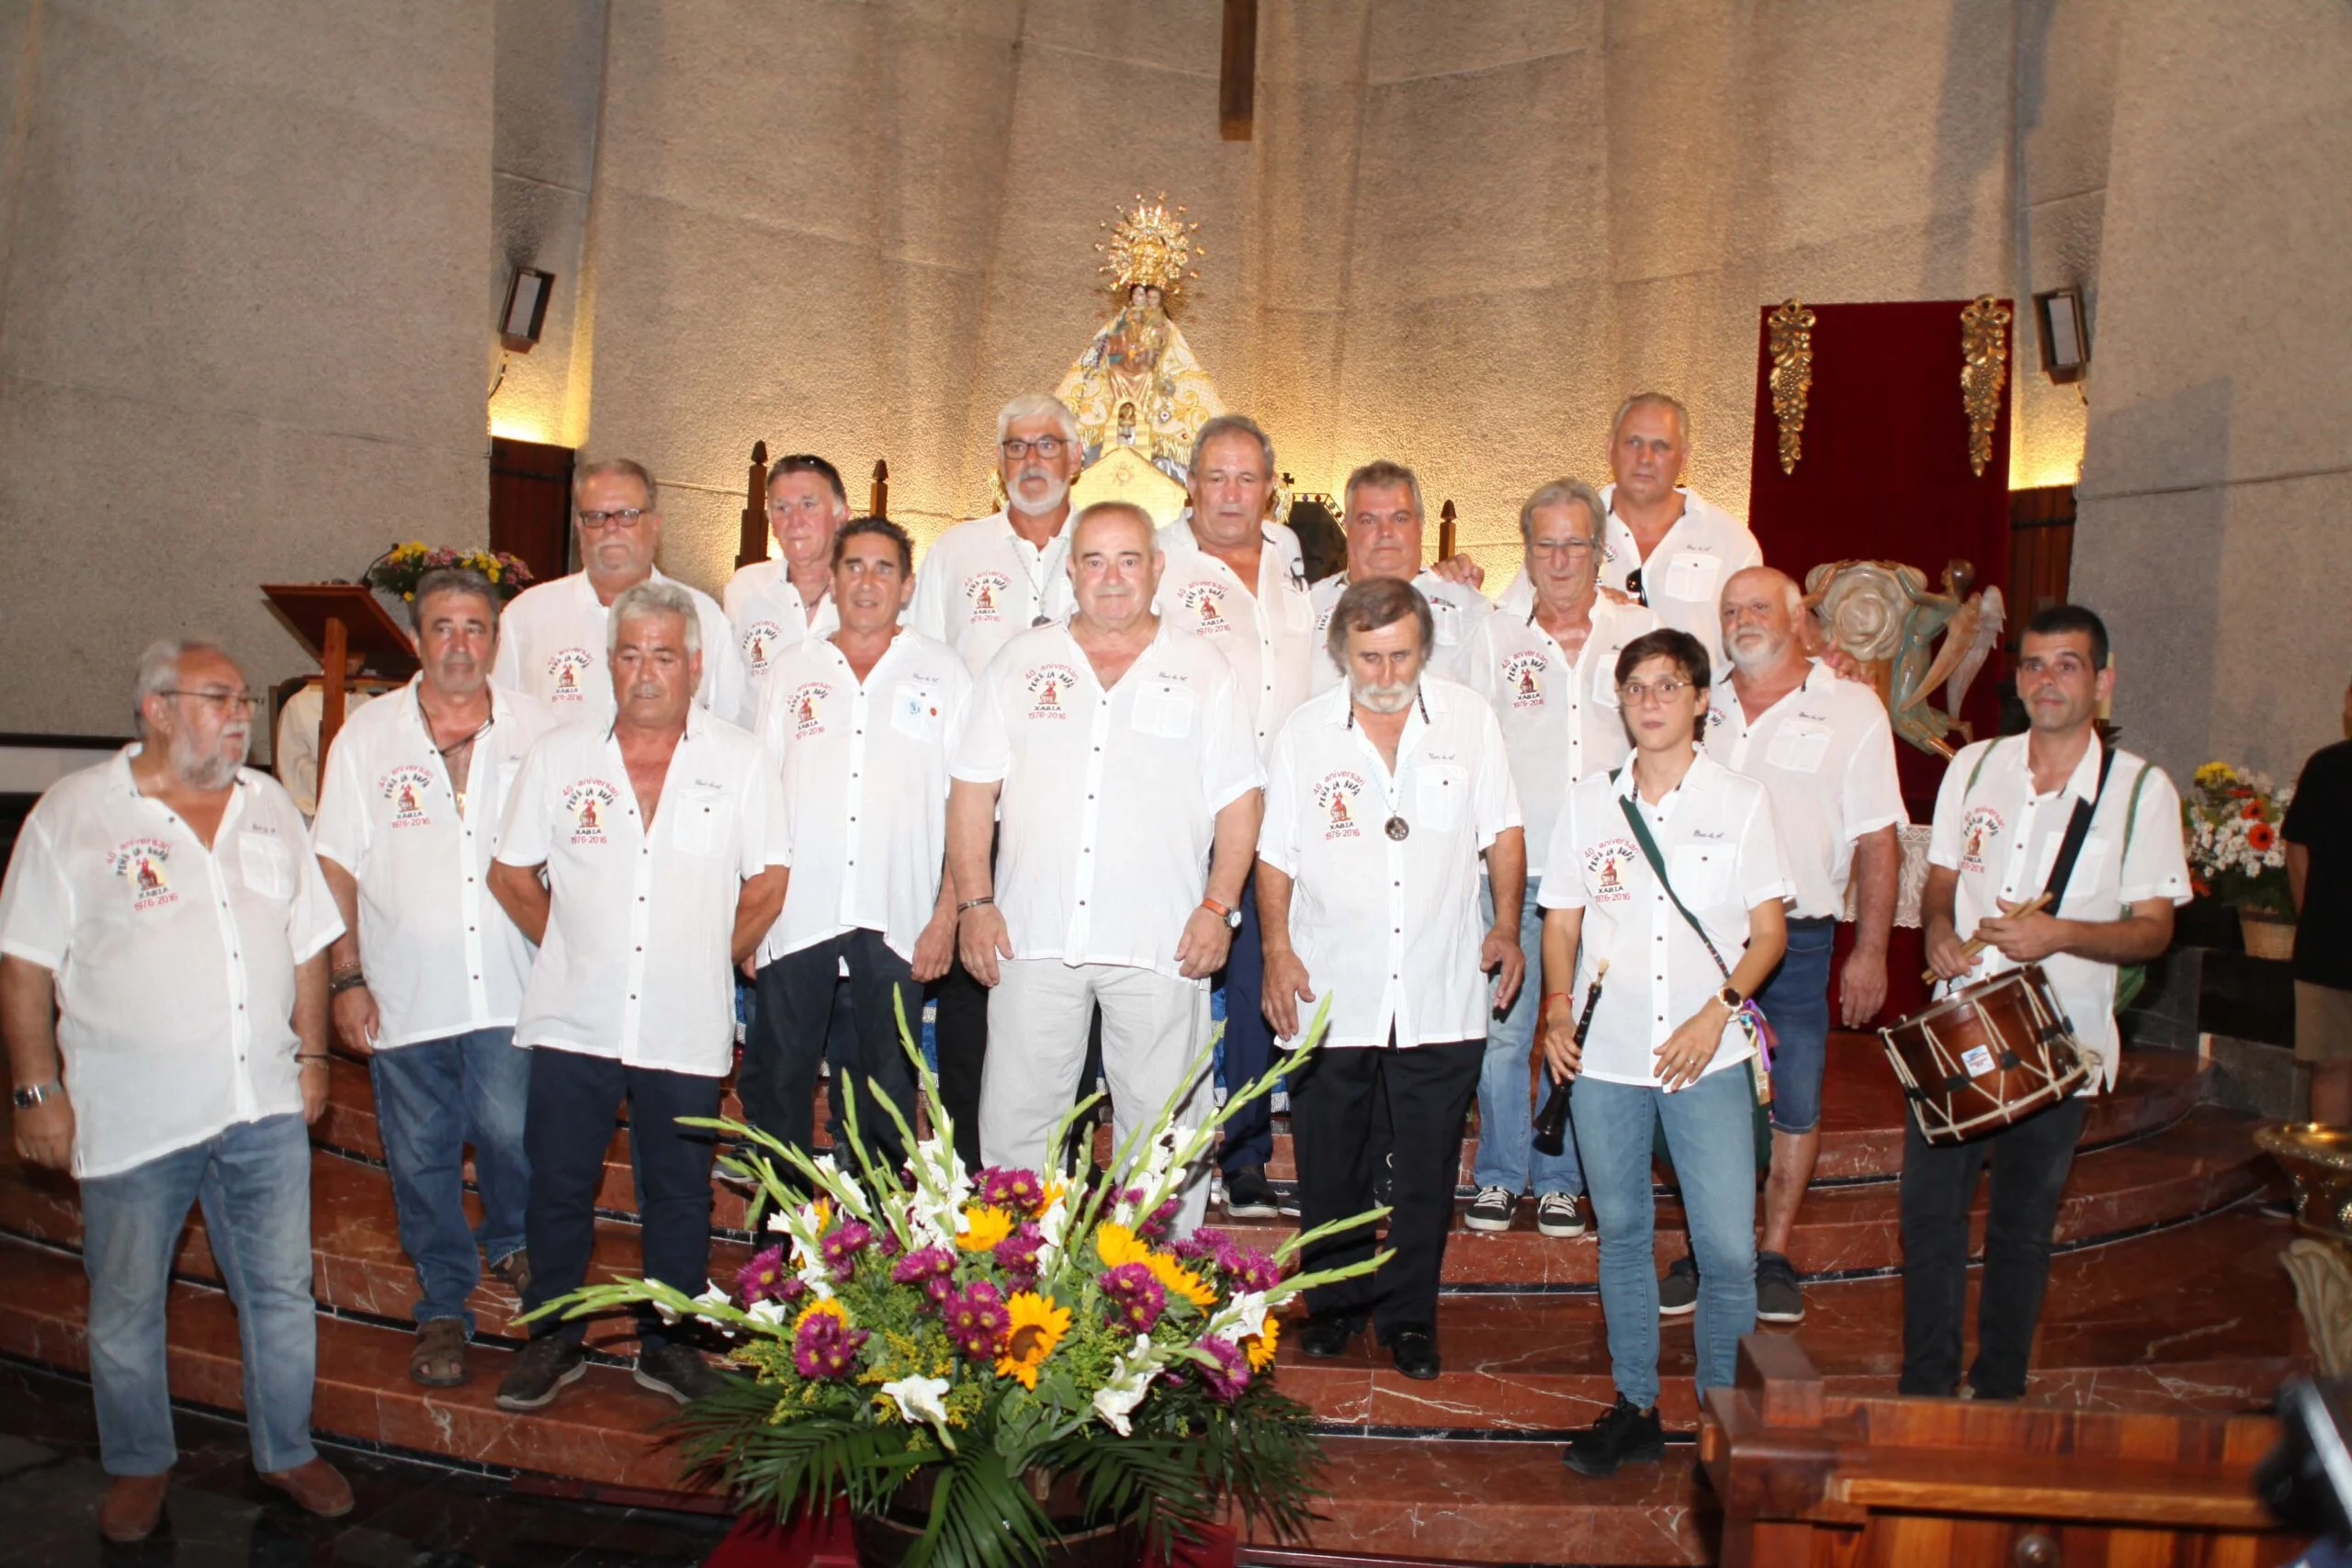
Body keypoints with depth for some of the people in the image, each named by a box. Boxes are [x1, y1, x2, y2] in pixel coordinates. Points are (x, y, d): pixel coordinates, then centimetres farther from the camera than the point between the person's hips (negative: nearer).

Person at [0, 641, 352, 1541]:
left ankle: (287, 1451, 28)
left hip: (265, 1105, 3)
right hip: (131, 1117, -3)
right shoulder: (75, 812, -5)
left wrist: (311, 1052, 10)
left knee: (282, 1291, 11)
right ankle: (139, 1465, 32)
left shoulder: (270, 808, 8)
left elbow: (307, 939, 13)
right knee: (126, 1307, 12)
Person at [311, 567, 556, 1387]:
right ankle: (443, 1307, 26)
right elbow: (337, 865, 3)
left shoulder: (539, 730, 2)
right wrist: (346, 978, -3)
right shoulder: (366, 735, 3)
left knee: (513, 1139, 5)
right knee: (422, 1157, 8)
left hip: (512, 990, 0)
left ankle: (512, 1243, 36)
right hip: (405, 991, 1)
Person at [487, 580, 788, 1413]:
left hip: (687, 1025, -1)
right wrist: (573, 946, 8)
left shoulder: (742, 761, 0)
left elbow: (767, 885, 4)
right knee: (558, 1185, 8)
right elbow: (510, 872, 11)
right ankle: (554, 1336, 27)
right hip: (573, 1019, 1)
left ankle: (667, 1341, 25)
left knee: (679, 1194, 9)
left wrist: (704, 960, 6)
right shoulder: (558, 755, 4)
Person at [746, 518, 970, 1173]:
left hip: (897, 920, -1)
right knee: (774, 1080, 4)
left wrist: (947, 912, -5)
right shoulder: (793, 669, 13)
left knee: (888, 1093, 6)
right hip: (797, 914, 2)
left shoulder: (943, 673, 7)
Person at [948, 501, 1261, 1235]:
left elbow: (1238, 799, 5)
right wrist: (974, 901, 1)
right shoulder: (1023, 662, 11)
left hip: (1161, 944, -1)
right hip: (1033, 936, 1)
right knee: (1016, 1124, 6)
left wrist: (1218, 907, -5)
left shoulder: (1205, 671, 8)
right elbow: (973, 787, 9)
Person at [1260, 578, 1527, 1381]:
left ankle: (1408, 1314, 24)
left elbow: (1502, 831, 7)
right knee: (1329, 1165, 12)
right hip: (1331, 991, 0)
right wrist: (1278, 948, -5)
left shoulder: (1470, 719, 3)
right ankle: (1335, 1300, 30)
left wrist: (1506, 925, -3)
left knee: (1428, 1170, 8)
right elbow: (1276, 853, 5)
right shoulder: (1305, 730, 3)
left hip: (1442, 992, 0)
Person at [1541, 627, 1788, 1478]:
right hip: (1604, 1056, 2)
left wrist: (1717, 1010, -11)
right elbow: (1562, 922, 11)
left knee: (1728, 1248, -4)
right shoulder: (1588, 802, 8)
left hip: (1708, 1058, -2)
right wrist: (1558, 1004, -6)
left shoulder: (1740, 801, 3)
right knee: (1621, 1234, 12)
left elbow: (1768, 932, 4)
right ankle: (1635, 1407, 25)